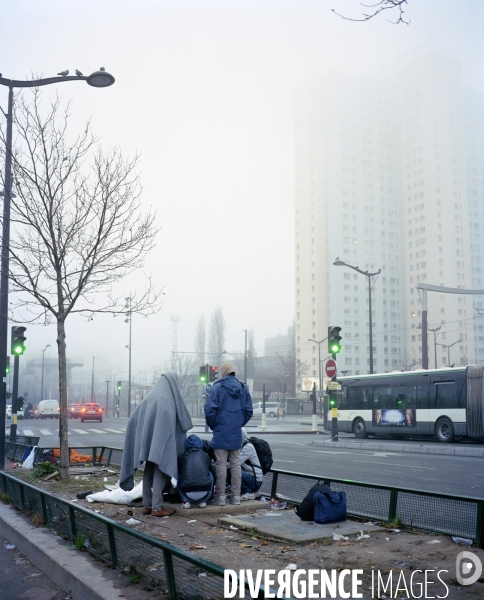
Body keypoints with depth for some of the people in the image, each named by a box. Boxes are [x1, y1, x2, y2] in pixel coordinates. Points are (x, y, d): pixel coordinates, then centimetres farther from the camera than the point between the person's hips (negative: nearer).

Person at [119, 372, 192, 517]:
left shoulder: (150, 395, 12)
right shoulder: (170, 397, -5)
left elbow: (134, 417, 10)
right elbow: (184, 420, -3)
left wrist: (145, 432, 19)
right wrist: (184, 427, 17)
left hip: (148, 440, 6)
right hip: (162, 440, -6)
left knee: (149, 471, 11)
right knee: (160, 471, -4)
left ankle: (147, 505, 14)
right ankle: (156, 508, -4)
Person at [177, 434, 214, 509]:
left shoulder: (181, 457, 13)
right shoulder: (205, 456, 14)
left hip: (187, 493, 0)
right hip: (204, 493, 0)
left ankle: (186, 501, 15)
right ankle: (202, 501, 18)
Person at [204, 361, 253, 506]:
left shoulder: (217, 387, -8)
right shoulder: (243, 388, 5)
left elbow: (210, 410, -13)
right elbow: (249, 411, 6)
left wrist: (213, 425, 3)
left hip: (221, 433, -4)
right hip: (236, 434, 4)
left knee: (221, 464, 1)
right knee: (236, 464, 9)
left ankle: (221, 496, 4)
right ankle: (236, 496, 12)